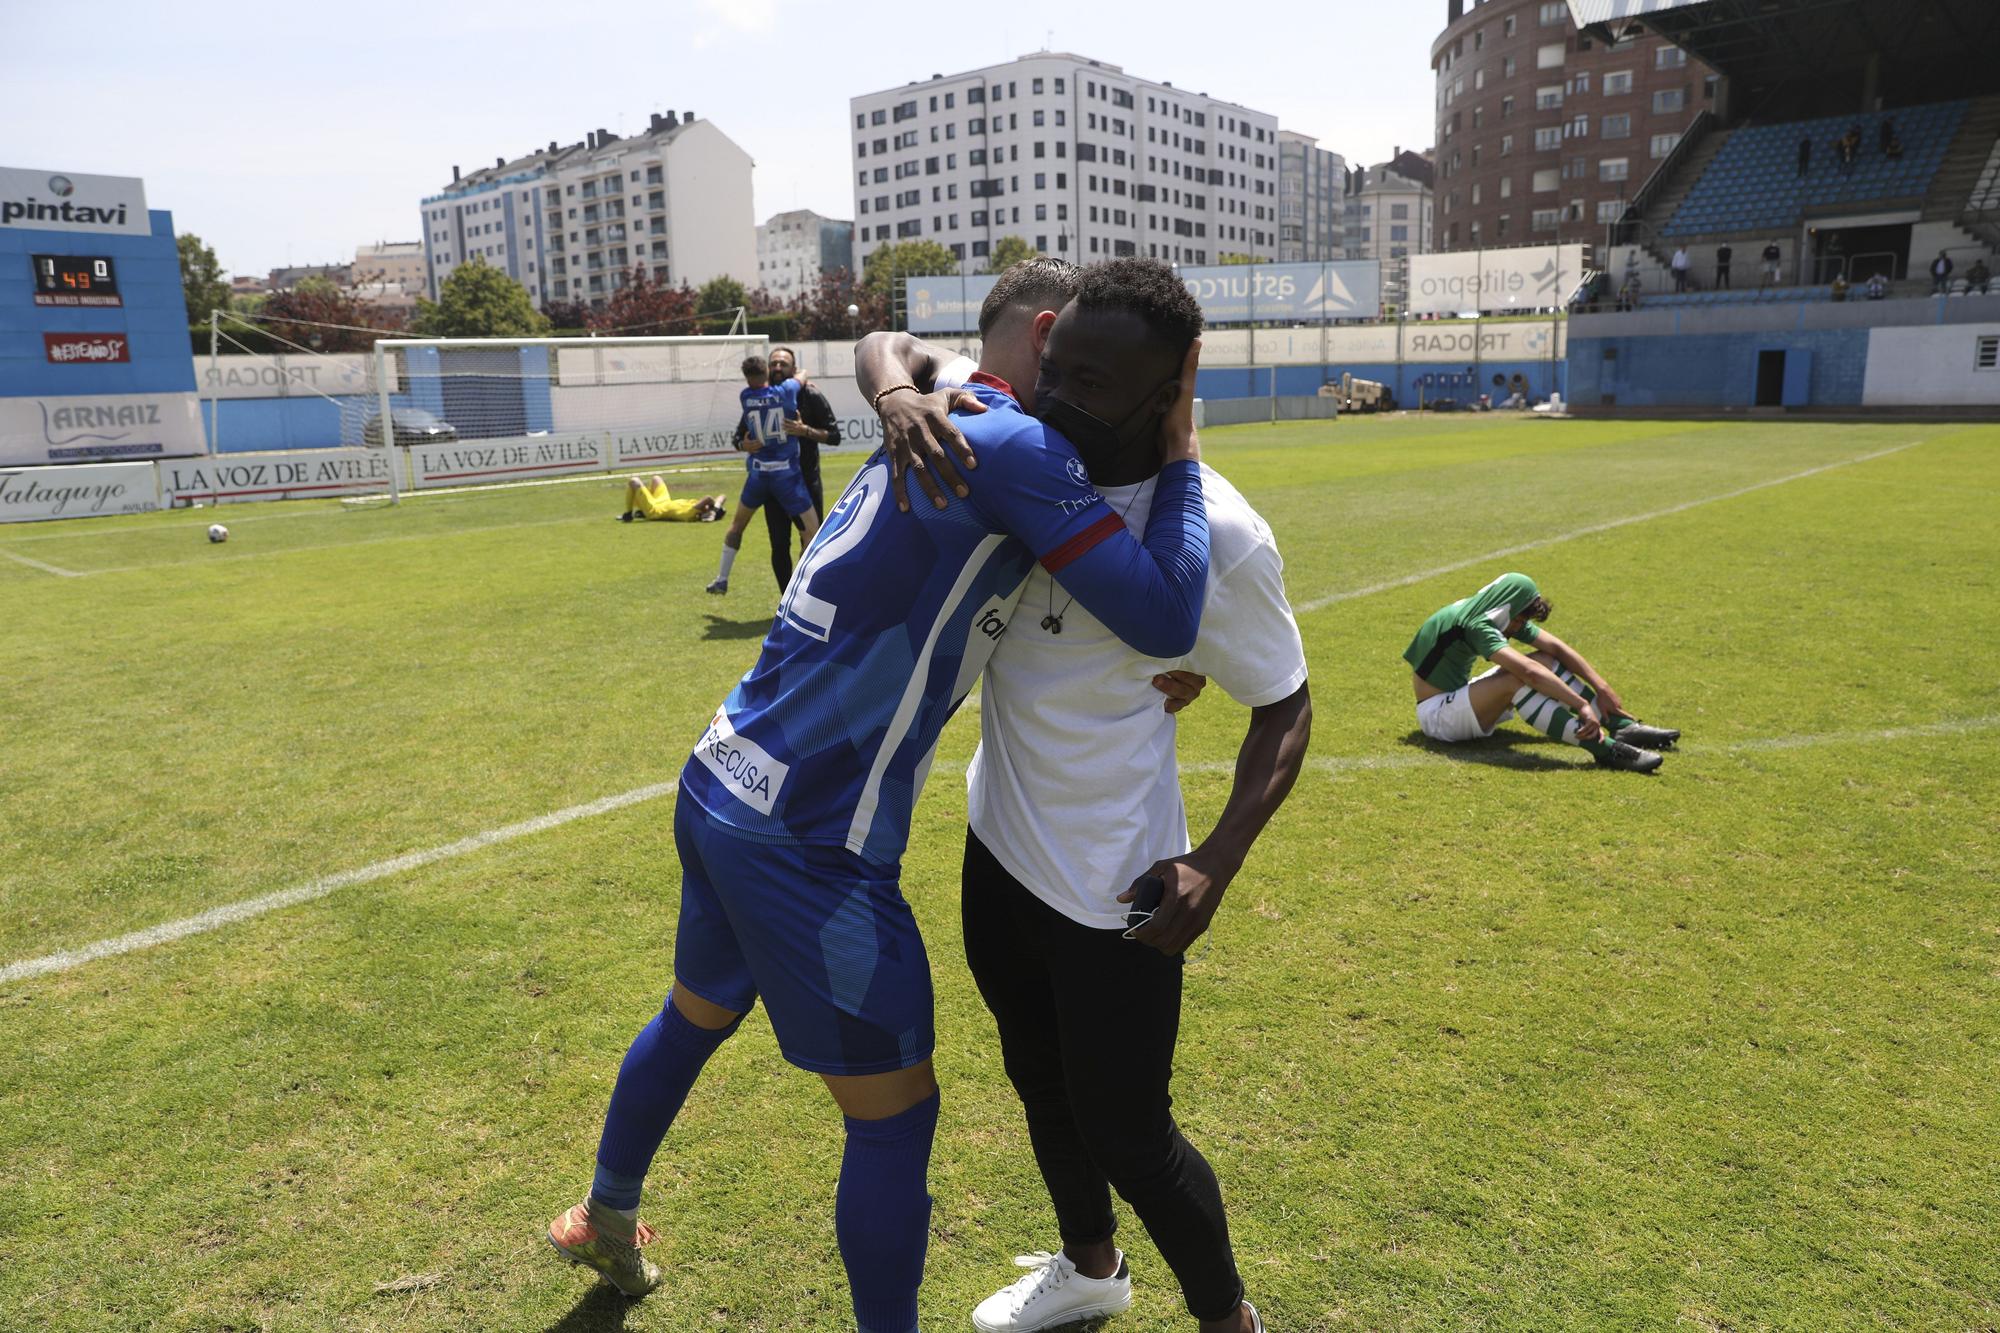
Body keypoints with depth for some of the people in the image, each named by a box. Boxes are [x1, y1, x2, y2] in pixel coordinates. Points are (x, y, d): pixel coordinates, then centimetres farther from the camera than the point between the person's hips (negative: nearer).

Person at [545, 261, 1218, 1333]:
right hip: (806, 843, -10)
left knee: (695, 1015, 32)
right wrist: (1181, 461, -6)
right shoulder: (1020, 450, -18)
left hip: (718, 787, 10)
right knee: (893, 1117, 7)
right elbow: (1162, 618, -21)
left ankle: (604, 1220, 58)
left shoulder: (949, 416, 7)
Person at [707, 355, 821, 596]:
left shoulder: (745, 397, -2)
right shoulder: (786, 391, -7)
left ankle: (721, 579, 30)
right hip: (787, 475, -3)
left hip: (758, 474, 3)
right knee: (813, 529, 0)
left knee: (737, 524, 23)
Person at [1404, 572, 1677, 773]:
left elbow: (1556, 647, -4)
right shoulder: (1475, 625, -27)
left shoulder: (1502, 614, 1)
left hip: (1460, 695, 9)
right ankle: (1602, 747, -40)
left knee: (1544, 659, -3)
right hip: (1437, 716, -9)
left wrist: (1601, 689, -12)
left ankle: (1624, 726, -8)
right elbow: (1527, 671, -38)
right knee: (1517, 679, -34)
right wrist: (1582, 704, -40)